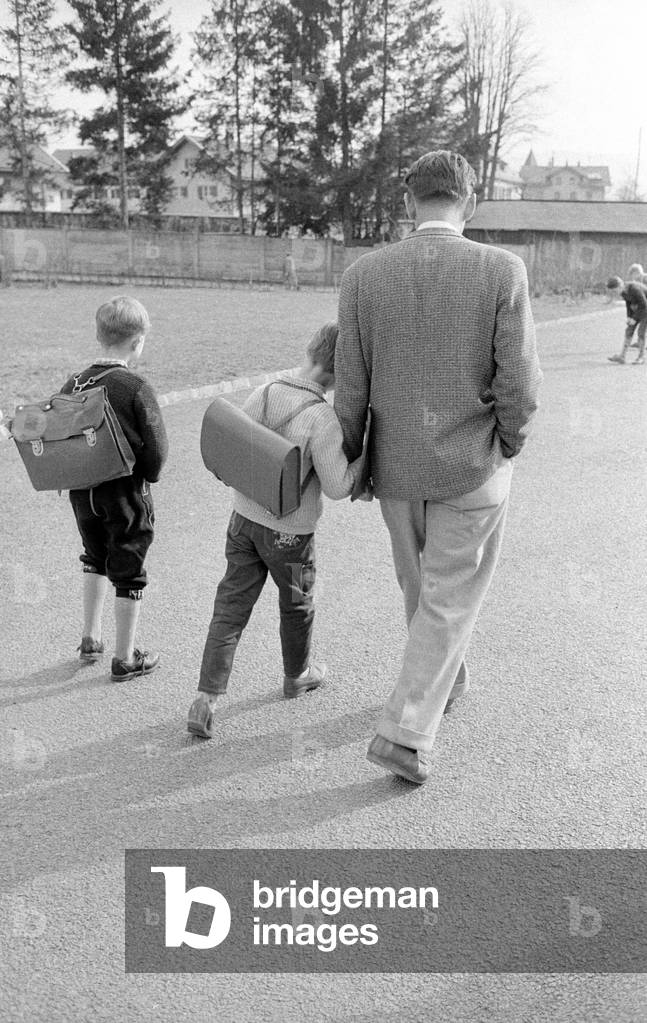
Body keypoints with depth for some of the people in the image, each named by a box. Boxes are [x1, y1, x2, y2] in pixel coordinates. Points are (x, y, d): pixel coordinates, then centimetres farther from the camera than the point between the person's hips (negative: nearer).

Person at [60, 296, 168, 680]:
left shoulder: (71, 386, -3)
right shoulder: (136, 387, -19)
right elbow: (157, 450, -17)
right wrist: (147, 475, 2)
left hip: (82, 493, 5)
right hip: (127, 494, -5)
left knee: (96, 559, 27)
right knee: (128, 573, 9)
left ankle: (91, 639, 35)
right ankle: (125, 659, 20)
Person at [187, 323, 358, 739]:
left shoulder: (261, 395, -4)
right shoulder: (322, 417, -24)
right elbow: (337, 486, -21)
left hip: (244, 517, 5)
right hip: (290, 532, -5)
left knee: (231, 607, 9)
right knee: (297, 606, 20)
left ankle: (207, 698, 4)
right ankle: (297, 675, 43)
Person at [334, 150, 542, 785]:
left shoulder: (363, 275, -5)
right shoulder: (502, 270, -12)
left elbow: (351, 388, -3)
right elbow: (518, 385, -13)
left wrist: (351, 462, 10)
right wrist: (507, 447, 6)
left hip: (397, 466, 3)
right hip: (472, 469, -3)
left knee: (420, 586, 23)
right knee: (450, 599, 9)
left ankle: (448, 681, 45)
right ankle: (405, 732, 8)